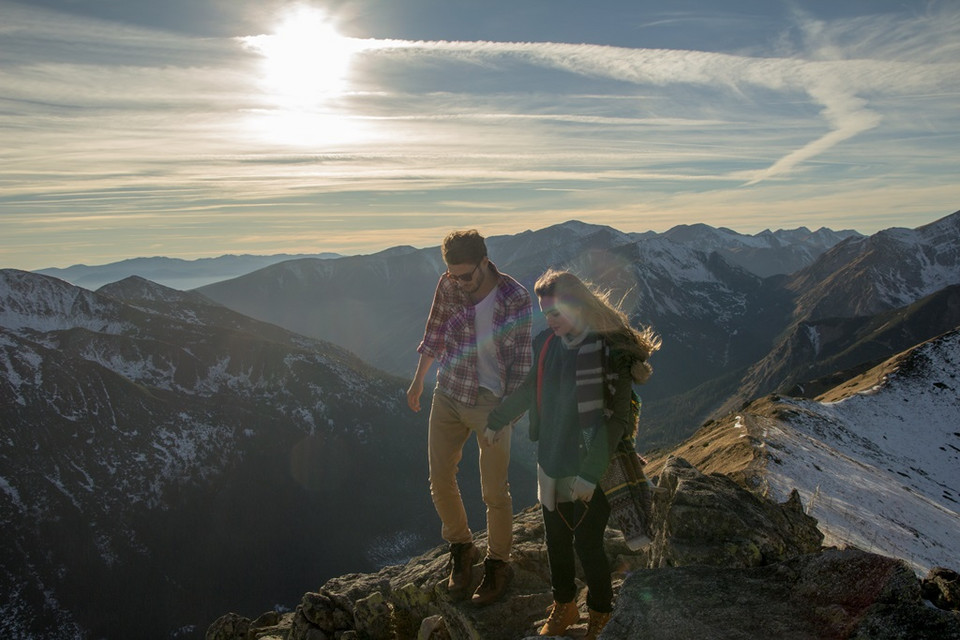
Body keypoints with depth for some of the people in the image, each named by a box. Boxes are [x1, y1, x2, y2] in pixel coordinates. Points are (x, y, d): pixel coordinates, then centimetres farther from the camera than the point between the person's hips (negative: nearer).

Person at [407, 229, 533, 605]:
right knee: (440, 480, 10)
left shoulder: (515, 299, -16)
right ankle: (461, 550, 34)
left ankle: (498, 564, 27)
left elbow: (520, 359, -10)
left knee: (494, 491, 4)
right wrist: (418, 380, 15)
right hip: (448, 397, 4)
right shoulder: (448, 286, -5)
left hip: (491, 403, -4)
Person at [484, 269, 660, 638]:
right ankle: (563, 607, 39)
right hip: (551, 463, 6)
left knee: (587, 543, 4)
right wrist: (495, 423, 28)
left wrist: (590, 475, -21)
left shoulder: (611, 352, -18)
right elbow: (527, 390, 17)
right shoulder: (547, 343, 0)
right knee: (556, 539, 16)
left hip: (591, 471, -5)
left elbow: (615, 420, -19)